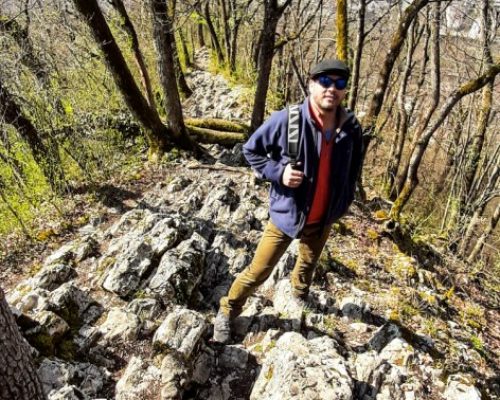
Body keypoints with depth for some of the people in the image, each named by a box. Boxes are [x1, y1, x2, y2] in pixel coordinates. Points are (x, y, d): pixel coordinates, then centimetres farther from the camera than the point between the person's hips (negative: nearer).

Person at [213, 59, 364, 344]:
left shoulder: (351, 128, -11)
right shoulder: (287, 120, -24)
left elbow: (354, 168, 8)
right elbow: (251, 150, -10)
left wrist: (344, 202, 9)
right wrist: (278, 172, -23)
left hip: (324, 219, 4)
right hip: (286, 214, -4)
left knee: (309, 264, 29)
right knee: (259, 271, 5)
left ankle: (300, 297, 60)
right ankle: (227, 312, 29)